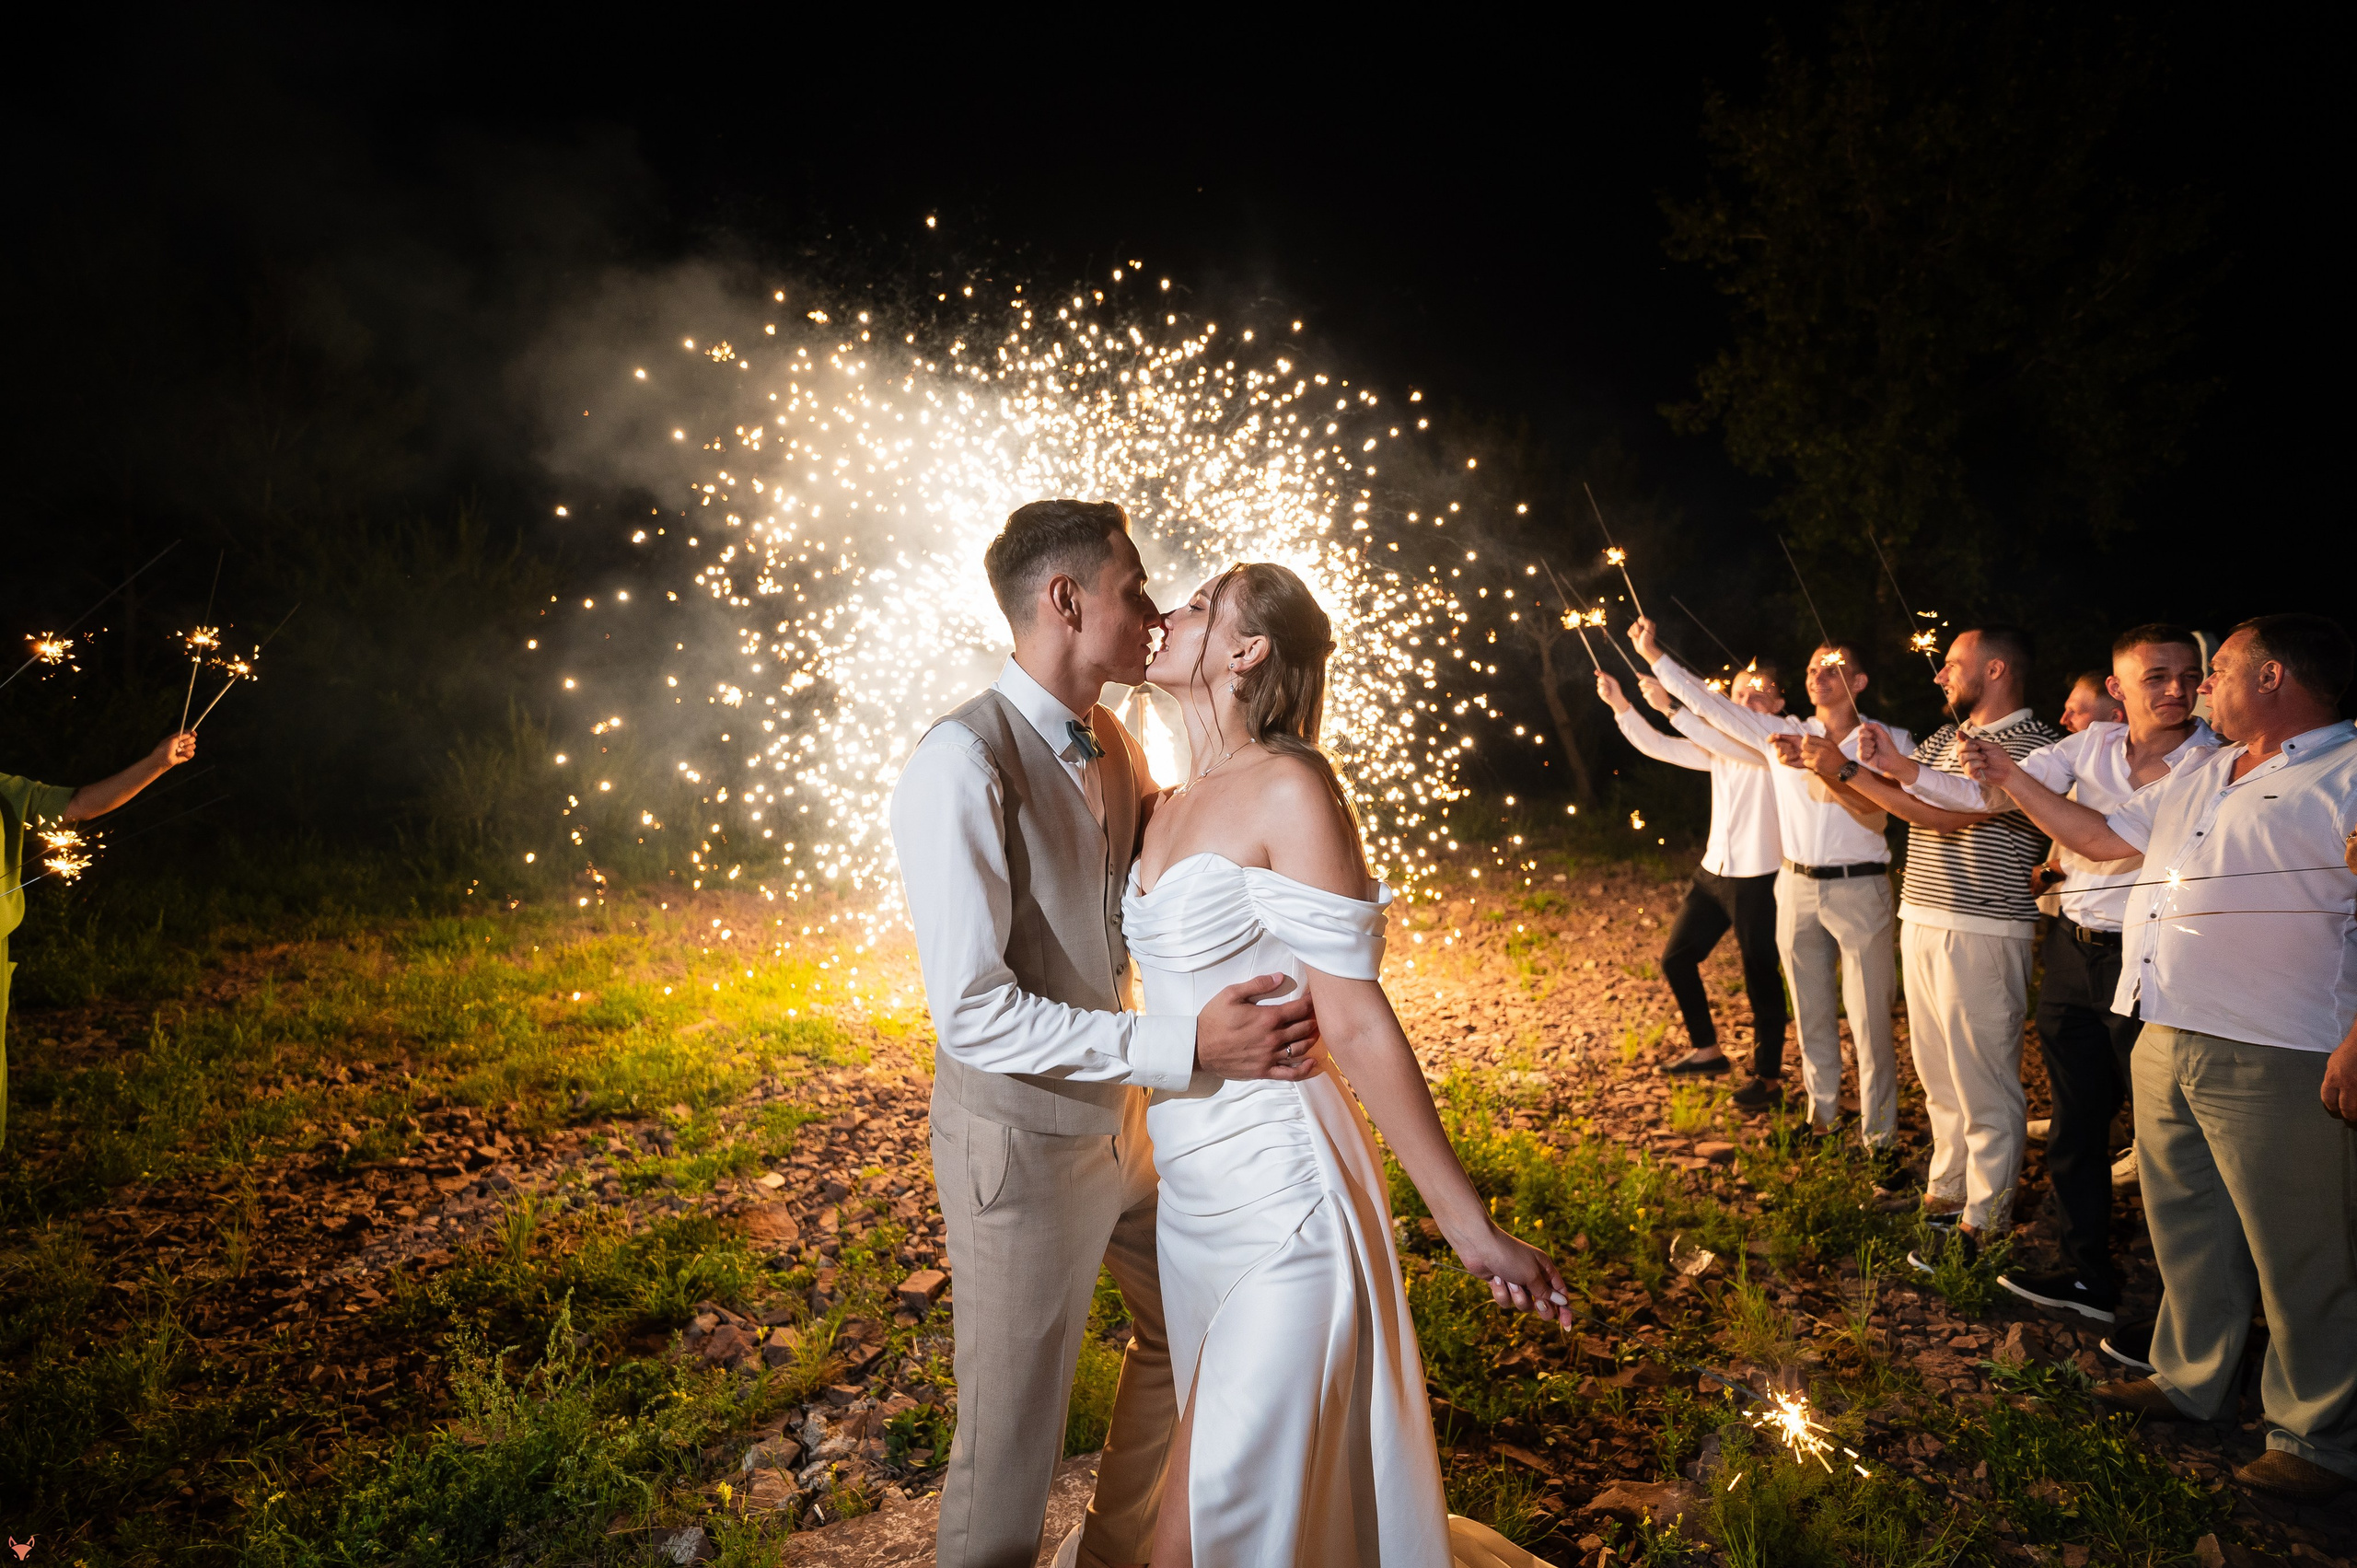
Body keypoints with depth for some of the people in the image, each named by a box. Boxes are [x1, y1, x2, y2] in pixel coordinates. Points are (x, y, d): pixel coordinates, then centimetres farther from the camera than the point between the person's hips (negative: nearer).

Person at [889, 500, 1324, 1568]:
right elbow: (974, 1013, -28)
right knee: (1013, 1432, 10)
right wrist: (1187, 1045, -34)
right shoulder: (963, 766, -25)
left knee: (1188, 1333, 26)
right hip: (1023, 1138, -8)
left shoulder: (1114, 747, 0)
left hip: (1123, 1115, 9)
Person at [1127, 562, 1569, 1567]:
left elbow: (1357, 1024, -16)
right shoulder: (1166, 807, 7)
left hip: (1280, 1197, -8)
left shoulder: (1288, 788, -17)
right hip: (1191, 1191, 8)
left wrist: (1471, 1229, -14)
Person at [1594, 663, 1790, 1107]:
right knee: (1676, 957, 10)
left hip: (1758, 878, -7)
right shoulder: (1720, 743, 11)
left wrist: (1671, 708, -36)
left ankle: (1768, 1077, 17)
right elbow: (1661, 747, 6)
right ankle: (1707, 1050, 26)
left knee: (1760, 976, 2)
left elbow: (1735, 746, -29)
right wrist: (1620, 706, -7)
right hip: (1713, 871, 7)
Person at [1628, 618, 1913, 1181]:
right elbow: (1710, 703, 3)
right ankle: (1823, 1116, 28)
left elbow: (1872, 811, -16)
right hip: (1796, 887, 4)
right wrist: (1653, 655, 0)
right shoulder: (1784, 734, 6)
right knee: (1812, 1015, 13)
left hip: (1858, 889, -3)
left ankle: (1880, 1138, 9)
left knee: (1869, 1020, -2)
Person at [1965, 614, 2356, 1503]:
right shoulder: (2198, 777, 16)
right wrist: (2008, 780, 20)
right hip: (2167, 1043, 8)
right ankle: (2191, 1381, 34)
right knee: (2186, 1229, 19)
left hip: (2274, 1061, -8)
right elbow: (2101, 837, 24)